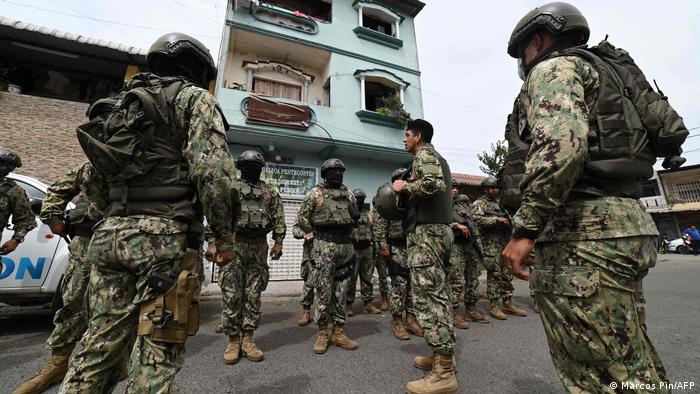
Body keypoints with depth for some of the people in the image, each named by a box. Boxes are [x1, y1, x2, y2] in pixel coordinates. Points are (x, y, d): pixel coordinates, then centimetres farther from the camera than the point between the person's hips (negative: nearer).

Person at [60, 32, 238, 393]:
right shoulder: (195, 99, 2)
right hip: (162, 236, -7)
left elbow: (108, 172, 26)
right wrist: (225, 237, -10)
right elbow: (213, 170, -14)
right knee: (158, 349, 1)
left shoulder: (131, 101, 26)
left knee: (102, 338, 15)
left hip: (109, 232, 8)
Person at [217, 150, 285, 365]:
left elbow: (279, 218, 7)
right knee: (231, 295, 1)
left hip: (259, 247, 2)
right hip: (233, 245, -1)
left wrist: (278, 242, -2)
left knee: (253, 295, 7)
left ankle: (248, 339, 20)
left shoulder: (270, 192, 11)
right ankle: (233, 341, 16)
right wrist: (214, 241, -7)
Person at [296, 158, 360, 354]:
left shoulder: (348, 194, 14)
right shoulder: (316, 193, -2)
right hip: (324, 246, -5)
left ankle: (338, 332, 22)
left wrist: (347, 230, 9)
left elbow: (356, 218, 23)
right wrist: (316, 233, 2)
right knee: (324, 292, 2)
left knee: (341, 292, 11)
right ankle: (323, 334, 16)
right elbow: (302, 217, 1)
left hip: (346, 245, 5)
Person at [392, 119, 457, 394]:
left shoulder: (424, 154, -4)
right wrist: (407, 191, 18)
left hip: (426, 230, -11)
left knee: (427, 296, -9)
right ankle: (444, 355, 25)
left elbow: (434, 184, -23)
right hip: (441, 229, 11)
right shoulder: (438, 158, 25)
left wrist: (405, 187, -10)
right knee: (438, 293, 14)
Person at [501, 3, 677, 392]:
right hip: (624, 222, 11)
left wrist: (525, 229, -21)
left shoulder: (553, 67, -1)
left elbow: (560, 143, -22)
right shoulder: (599, 71, 28)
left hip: (584, 233, -11)